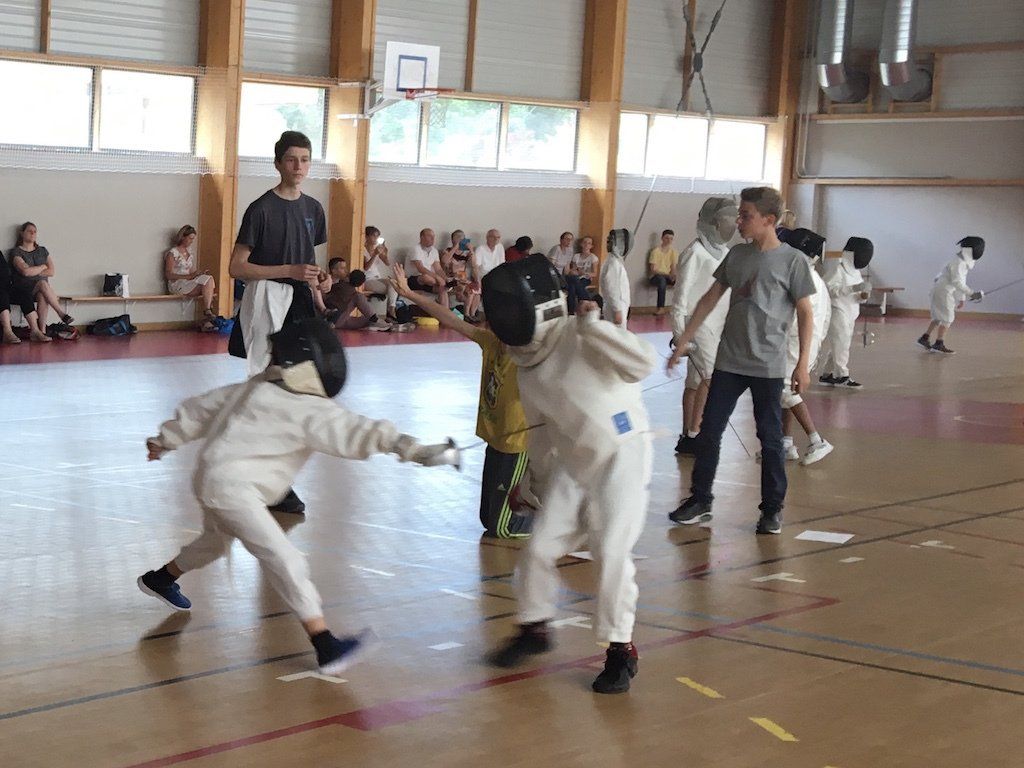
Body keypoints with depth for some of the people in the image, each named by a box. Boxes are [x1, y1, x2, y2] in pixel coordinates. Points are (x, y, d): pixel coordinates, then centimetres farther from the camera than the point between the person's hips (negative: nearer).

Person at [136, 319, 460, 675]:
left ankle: (159, 580, 60)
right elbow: (354, 432, -25)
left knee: (216, 541, 36)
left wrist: (165, 439, 29)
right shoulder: (309, 410, -15)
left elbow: (200, 408, 16)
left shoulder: (252, 389, 9)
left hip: (214, 481, 10)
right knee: (285, 561, -16)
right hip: (231, 485, -10)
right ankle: (326, 648, -23)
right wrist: (414, 449, -33)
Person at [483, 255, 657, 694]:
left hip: (622, 455, -7)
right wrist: (538, 482, 25)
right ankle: (535, 629, 27)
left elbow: (643, 364, -34)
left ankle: (621, 650, 2)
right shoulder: (527, 366, 1)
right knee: (539, 549, 4)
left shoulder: (581, 337, -20)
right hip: (574, 464, 7)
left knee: (612, 554, -13)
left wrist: (594, 326, -39)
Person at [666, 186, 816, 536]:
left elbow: (805, 313, -5)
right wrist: (684, 342, 10)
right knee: (709, 431, 5)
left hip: (767, 366, -4)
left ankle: (773, 509, 15)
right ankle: (700, 500, 17)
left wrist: (803, 363, -9)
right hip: (728, 362, 4)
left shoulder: (792, 260, -7)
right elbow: (710, 299, 13)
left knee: (770, 438, 3)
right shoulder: (737, 255, 7)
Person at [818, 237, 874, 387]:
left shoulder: (854, 271, 13)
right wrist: (854, 288, -29)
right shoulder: (838, 269, -14)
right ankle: (842, 376, -3)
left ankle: (826, 375, 18)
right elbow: (829, 289, -24)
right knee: (841, 344, -7)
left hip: (850, 313, 9)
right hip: (838, 311, -9)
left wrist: (862, 295, -6)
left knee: (834, 345, 12)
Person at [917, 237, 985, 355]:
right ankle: (939, 344, -4)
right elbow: (957, 282, -29)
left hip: (942, 291, 9)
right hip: (943, 291, -9)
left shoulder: (964, 263, 11)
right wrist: (972, 294, -32)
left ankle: (924, 338, 20)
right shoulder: (958, 263, -20)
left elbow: (961, 282, 17)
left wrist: (962, 298, 15)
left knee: (939, 317, 15)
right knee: (947, 318, -6)